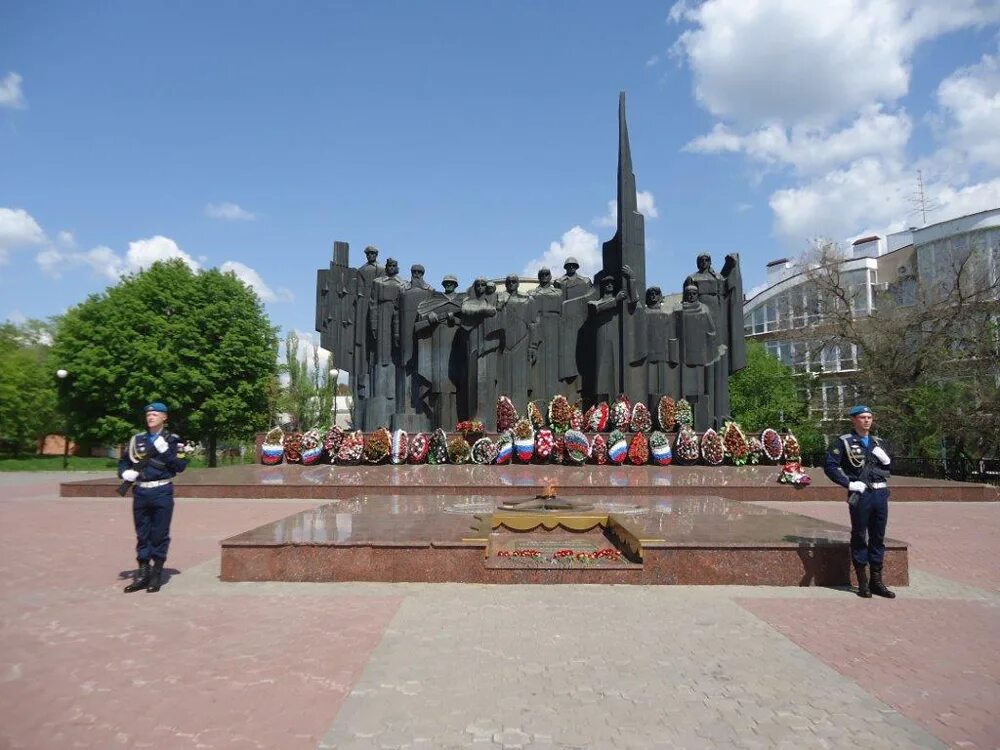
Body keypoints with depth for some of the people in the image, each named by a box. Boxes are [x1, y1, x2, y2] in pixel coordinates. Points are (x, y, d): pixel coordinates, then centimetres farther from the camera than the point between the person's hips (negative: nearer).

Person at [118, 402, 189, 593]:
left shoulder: (172, 440, 0)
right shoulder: (136, 440, 10)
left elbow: (181, 466, -7)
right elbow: (123, 461, 18)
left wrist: (165, 451, -17)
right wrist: (125, 472, -2)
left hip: (162, 493, -4)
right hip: (140, 492, 4)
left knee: (160, 535, 1)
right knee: (142, 534, 10)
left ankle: (156, 575, 12)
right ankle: (143, 573, 21)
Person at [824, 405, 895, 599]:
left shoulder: (879, 442, 15)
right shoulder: (844, 442, -3)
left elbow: (890, 466, 22)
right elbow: (830, 466, -10)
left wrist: (886, 459, 0)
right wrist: (849, 484, -15)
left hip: (881, 494, 5)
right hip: (860, 495, -5)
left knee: (878, 538, 11)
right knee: (859, 537, 3)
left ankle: (877, 581, 21)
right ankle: (863, 583, 12)